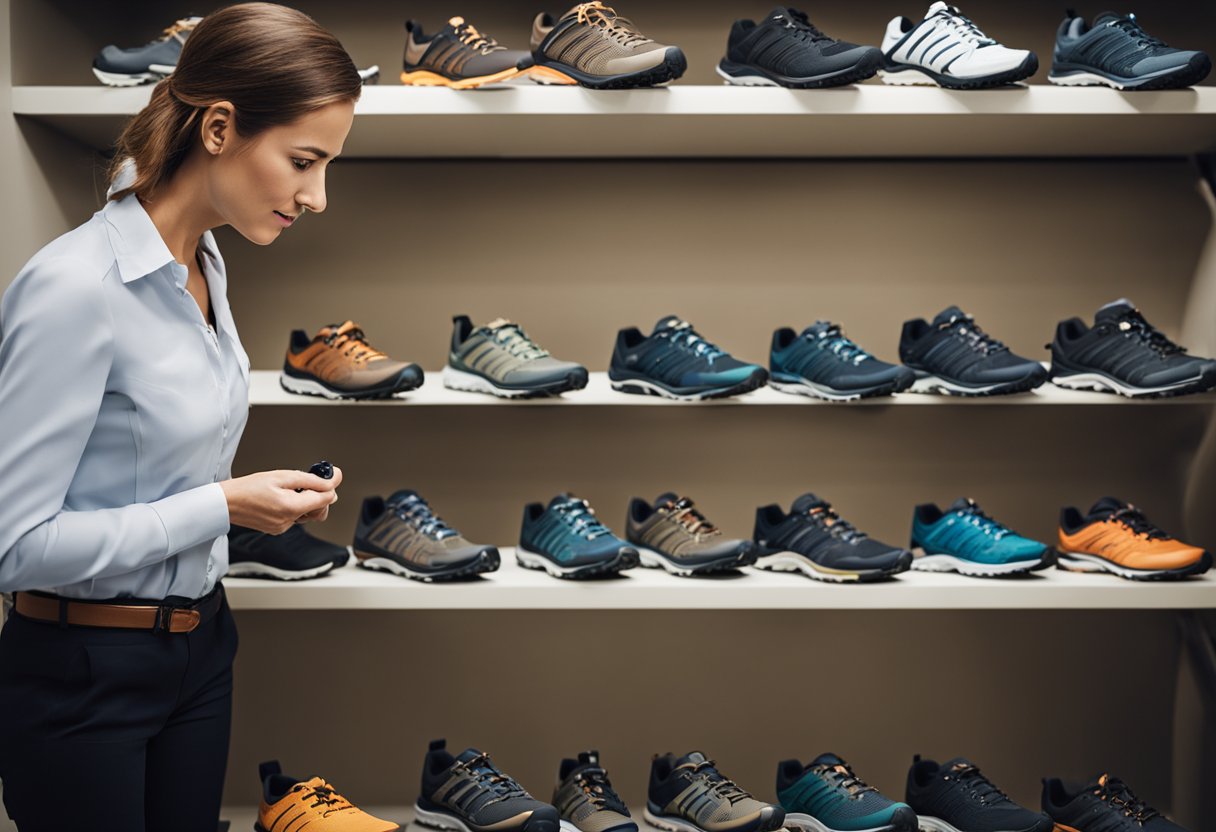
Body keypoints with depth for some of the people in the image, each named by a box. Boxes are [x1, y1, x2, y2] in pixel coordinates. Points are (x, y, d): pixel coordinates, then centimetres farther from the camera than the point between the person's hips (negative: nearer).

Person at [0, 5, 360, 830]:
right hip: (83, 676, -8)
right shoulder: (75, 287, -23)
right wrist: (223, 506, -21)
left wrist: (262, 492, 2)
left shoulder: (204, 265, 4)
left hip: (199, 647, 8)